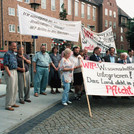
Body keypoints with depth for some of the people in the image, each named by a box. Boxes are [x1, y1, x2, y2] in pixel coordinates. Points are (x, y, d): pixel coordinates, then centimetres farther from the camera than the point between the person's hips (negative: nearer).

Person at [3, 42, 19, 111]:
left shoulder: (14, 54, 16)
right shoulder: (7, 54, -11)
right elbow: (5, 65, -17)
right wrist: (9, 74, -19)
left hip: (15, 72, 9)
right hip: (9, 72, -9)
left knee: (15, 89, 12)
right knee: (10, 89, -7)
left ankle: (12, 103, 23)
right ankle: (8, 105, 0)